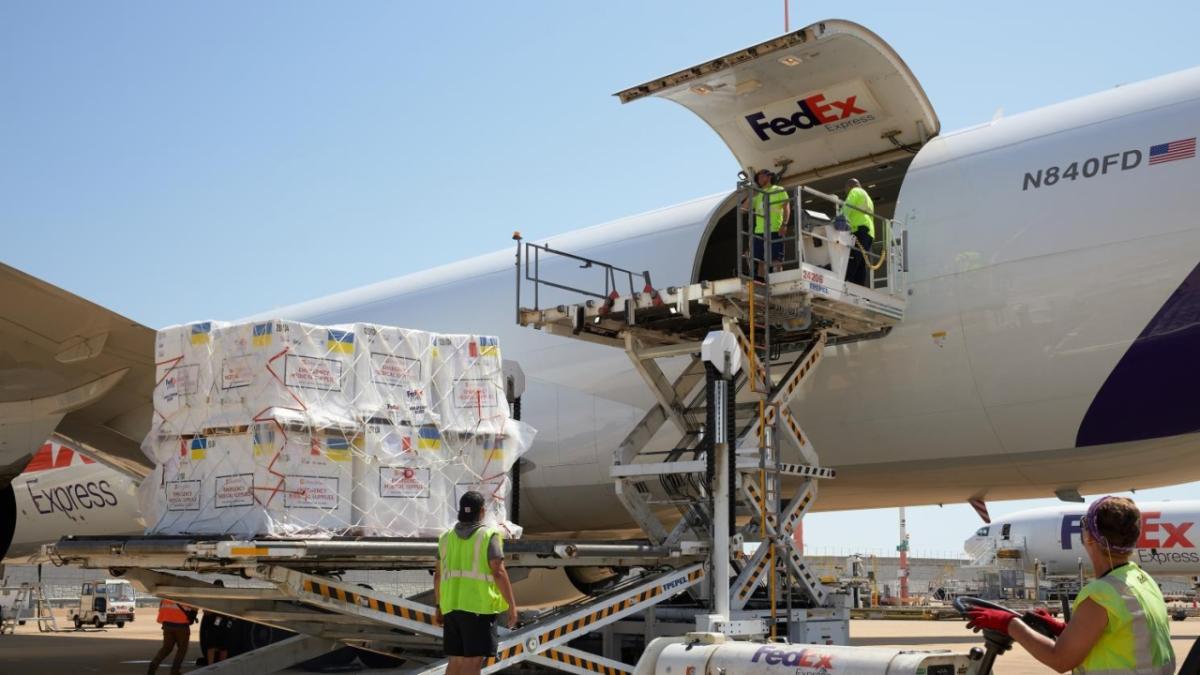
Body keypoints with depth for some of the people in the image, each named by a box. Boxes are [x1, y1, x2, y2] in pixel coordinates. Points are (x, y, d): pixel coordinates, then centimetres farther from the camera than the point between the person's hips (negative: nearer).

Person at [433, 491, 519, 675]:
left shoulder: (446, 536, 11)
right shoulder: (489, 536, -6)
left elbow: (438, 575, 12)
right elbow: (499, 572, -13)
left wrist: (439, 607, 19)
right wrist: (512, 606, -10)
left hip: (452, 606, 6)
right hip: (479, 606, -6)